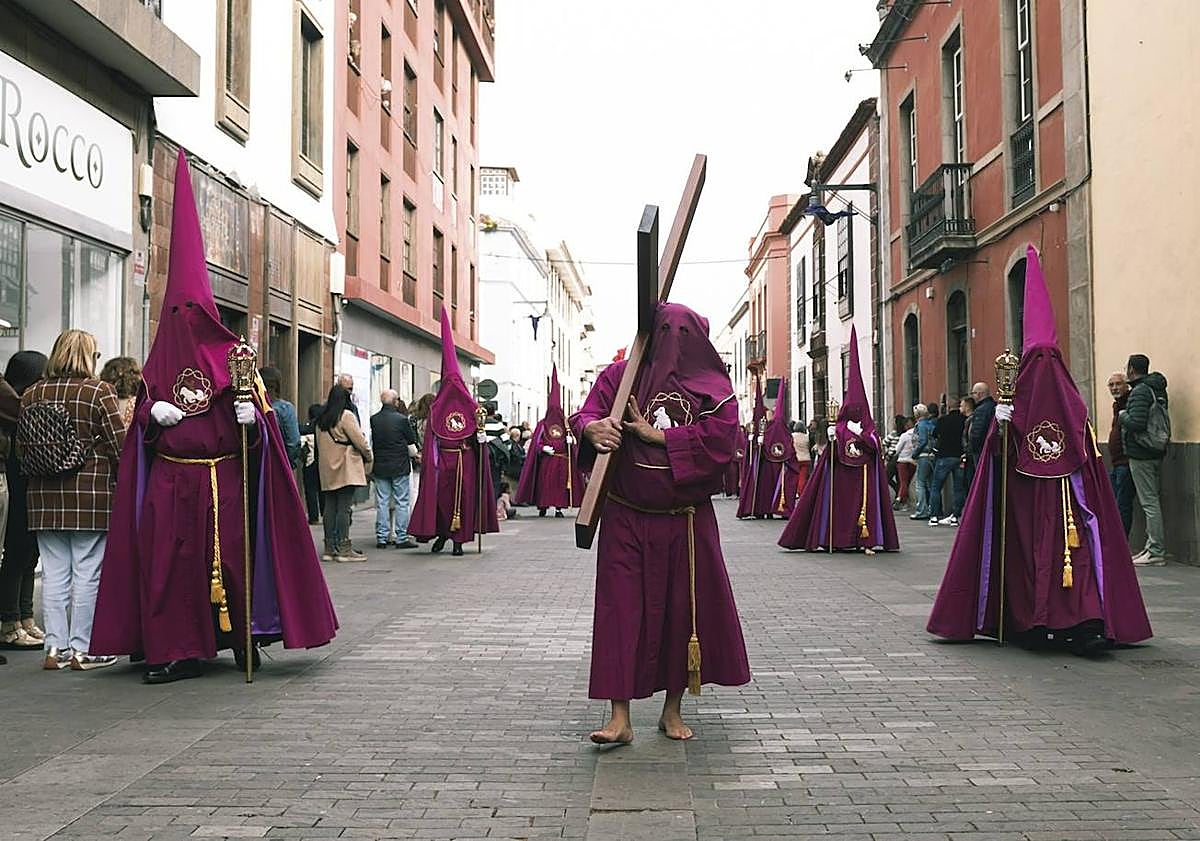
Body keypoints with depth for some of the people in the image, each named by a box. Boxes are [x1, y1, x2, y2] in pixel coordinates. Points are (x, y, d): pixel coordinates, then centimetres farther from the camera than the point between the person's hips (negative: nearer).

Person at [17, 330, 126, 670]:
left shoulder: (31, 394, 6)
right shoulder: (99, 391, -8)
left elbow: (20, 450, 10)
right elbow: (121, 446, -11)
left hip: (44, 499, 5)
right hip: (91, 497, -5)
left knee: (54, 573, 10)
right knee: (87, 574, 2)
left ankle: (55, 647, 13)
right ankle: (83, 649, 6)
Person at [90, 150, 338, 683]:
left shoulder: (233, 358, 2)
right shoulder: (160, 361, 10)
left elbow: (261, 421, 0)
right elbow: (143, 418, 14)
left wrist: (251, 416, -21)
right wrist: (153, 413, -6)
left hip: (226, 480, -3)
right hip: (170, 484, 3)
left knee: (232, 559, 0)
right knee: (168, 564, -1)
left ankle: (244, 639, 16)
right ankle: (177, 652, 6)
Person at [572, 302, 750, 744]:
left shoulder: (712, 385, 3)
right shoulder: (621, 374, 4)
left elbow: (720, 436, -11)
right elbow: (584, 414, -5)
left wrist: (655, 435, -14)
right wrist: (593, 428, -29)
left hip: (686, 521, 1)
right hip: (626, 518, -1)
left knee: (684, 608, 7)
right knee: (621, 608, -5)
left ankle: (673, 708, 24)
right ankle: (620, 717, 0)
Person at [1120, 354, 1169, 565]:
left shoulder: (1140, 392, -16)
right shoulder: (1158, 389, 13)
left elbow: (1136, 423, -25)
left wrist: (1122, 415, -7)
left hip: (1140, 454, -9)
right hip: (1157, 452, 10)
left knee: (1149, 502, -7)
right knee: (1153, 500, 15)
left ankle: (1156, 551, -5)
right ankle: (1153, 546, 21)